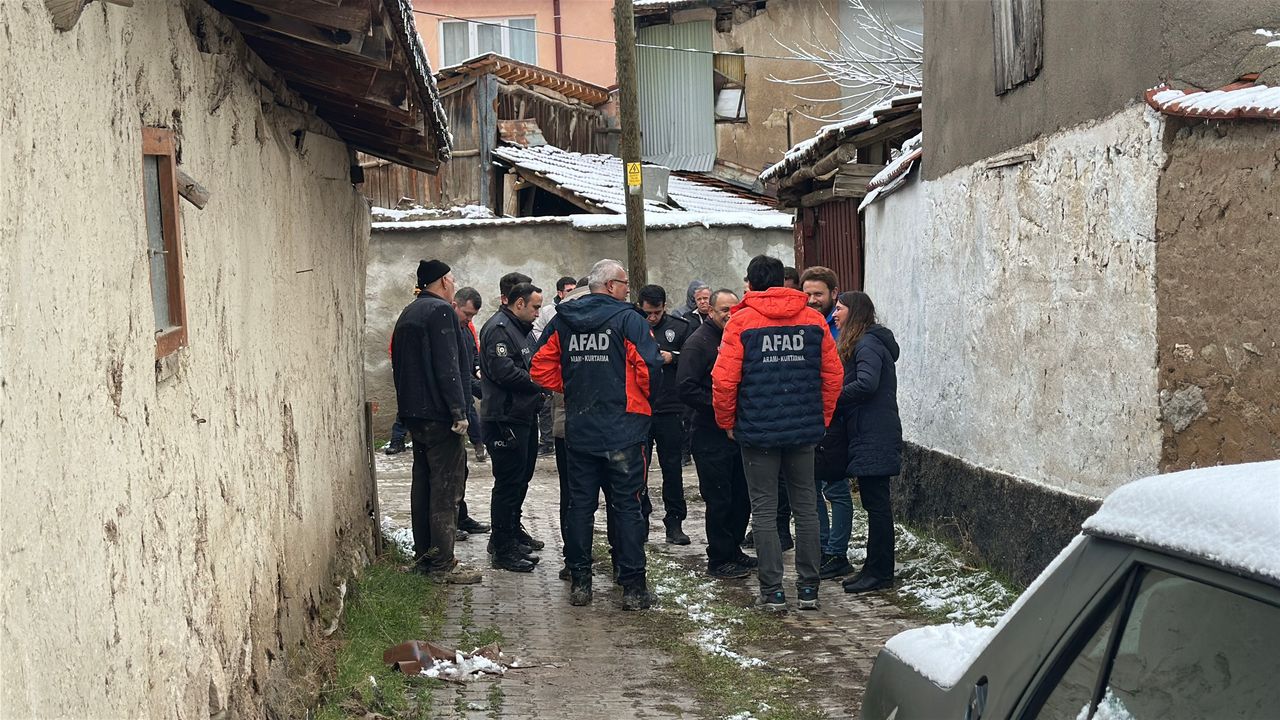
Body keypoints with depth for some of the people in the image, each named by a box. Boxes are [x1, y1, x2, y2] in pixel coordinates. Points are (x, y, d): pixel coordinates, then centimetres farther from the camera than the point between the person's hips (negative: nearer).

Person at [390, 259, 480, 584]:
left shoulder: (407, 314, 17)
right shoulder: (441, 311, -12)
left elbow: (398, 365, 21)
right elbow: (447, 366, -19)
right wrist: (459, 412, -19)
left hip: (414, 413, 10)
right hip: (439, 414, -10)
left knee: (423, 484, 14)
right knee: (446, 487, -7)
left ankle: (423, 556, 19)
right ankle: (443, 563, -6)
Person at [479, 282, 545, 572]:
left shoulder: (520, 329, 20)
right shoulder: (498, 328, -14)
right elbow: (503, 371, -24)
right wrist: (539, 383, -15)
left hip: (524, 415, 11)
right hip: (505, 418, -11)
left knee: (521, 477, 20)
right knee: (508, 483, -7)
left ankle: (512, 531, 34)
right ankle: (502, 550, -1)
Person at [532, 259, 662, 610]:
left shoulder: (562, 321, 6)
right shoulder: (627, 319, -9)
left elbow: (541, 368, 5)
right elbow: (649, 367, -15)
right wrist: (642, 398, 5)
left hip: (578, 429, 4)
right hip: (622, 429, -4)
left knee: (580, 504, 11)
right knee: (627, 506, 2)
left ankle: (579, 582, 15)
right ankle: (633, 587, 3)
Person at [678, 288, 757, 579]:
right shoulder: (699, 342, -10)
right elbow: (686, 388, -18)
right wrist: (719, 408, -20)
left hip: (738, 432, 8)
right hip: (711, 435, -7)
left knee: (742, 497, 13)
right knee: (719, 499, -2)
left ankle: (733, 550, 27)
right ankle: (719, 559, 8)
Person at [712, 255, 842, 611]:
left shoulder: (742, 321, -7)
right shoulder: (813, 319, 3)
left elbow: (723, 380, -11)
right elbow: (833, 375, 3)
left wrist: (727, 422, 4)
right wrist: (822, 418, 14)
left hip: (758, 430, -3)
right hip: (804, 429, 3)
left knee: (764, 510, 4)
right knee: (806, 506, 11)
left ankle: (773, 591, 5)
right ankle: (808, 588, 15)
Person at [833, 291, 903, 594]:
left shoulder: (868, 344, -13)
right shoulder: (864, 342, 19)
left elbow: (866, 383, -26)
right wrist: (835, 395, 3)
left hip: (874, 438, -10)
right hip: (870, 435, 10)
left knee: (876, 503, -5)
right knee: (875, 503, 13)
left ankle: (880, 573, 0)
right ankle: (875, 567, 20)